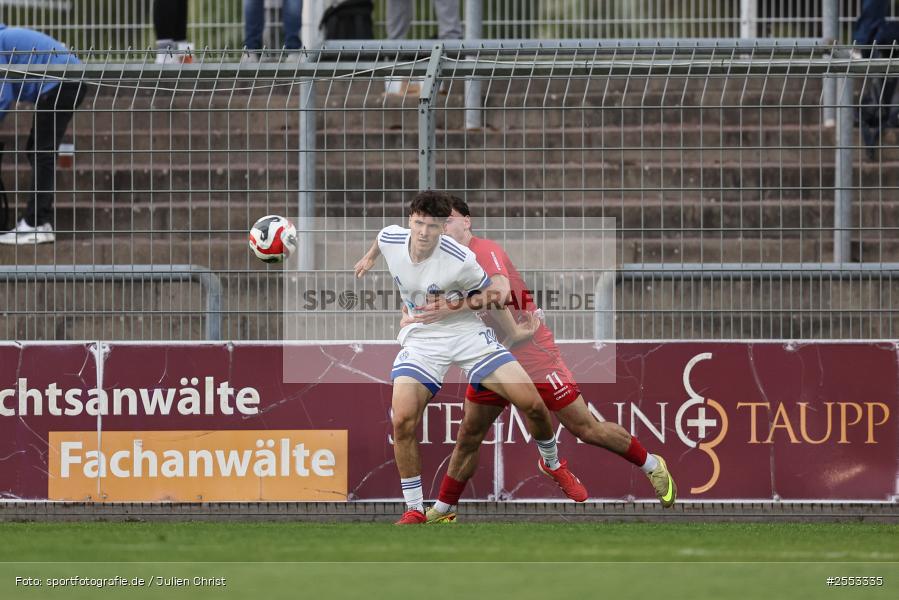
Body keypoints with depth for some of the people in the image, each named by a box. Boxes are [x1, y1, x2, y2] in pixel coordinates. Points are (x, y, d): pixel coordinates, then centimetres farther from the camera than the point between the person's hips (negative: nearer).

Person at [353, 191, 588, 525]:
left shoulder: (460, 261, -22)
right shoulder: (391, 239, -11)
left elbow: (489, 294, -3)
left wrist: (457, 306, -21)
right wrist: (370, 257, 37)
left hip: (466, 332, -2)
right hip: (421, 338, 2)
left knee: (531, 402, -10)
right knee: (403, 420, -21)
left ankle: (552, 464, 24)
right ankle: (414, 510, -5)